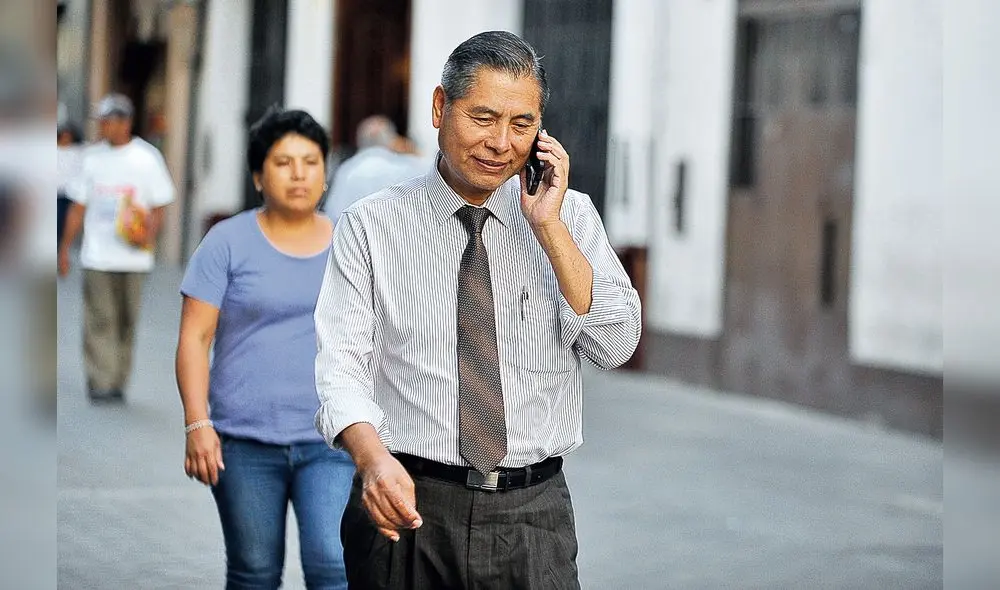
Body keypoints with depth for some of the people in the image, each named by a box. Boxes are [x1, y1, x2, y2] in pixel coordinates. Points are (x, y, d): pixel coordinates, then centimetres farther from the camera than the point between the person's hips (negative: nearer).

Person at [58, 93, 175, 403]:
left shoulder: (147, 157, 1)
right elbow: (79, 206, 13)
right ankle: (100, 383, -7)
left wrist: (149, 234, -17)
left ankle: (117, 384, 14)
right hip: (96, 256, 1)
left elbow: (159, 205, 2)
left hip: (133, 257, -1)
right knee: (99, 320, -7)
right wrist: (65, 247, 10)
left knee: (127, 321, 5)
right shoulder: (92, 157, 9)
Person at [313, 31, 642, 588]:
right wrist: (374, 457, -26)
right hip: (410, 505, -1)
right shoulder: (372, 226, 0)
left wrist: (549, 226, -10)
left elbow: (617, 344, -4)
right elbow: (342, 364, -8)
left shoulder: (571, 216, 7)